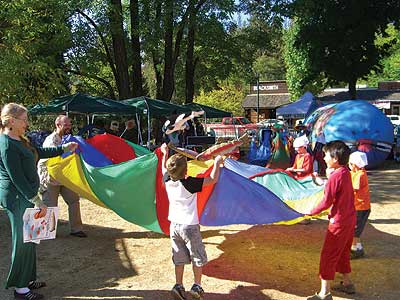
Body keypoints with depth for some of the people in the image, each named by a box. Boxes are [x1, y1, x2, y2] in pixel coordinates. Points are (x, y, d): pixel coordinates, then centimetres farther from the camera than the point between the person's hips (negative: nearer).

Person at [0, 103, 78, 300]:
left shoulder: (19, 140, 9)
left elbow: (39, 152, 23)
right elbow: (17, 178, -22)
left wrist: (64, 148, 25)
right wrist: (37, 201, -21)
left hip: (25, 196, 10)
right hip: (17, 198, -10)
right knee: (22, 241, 0)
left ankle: (27, 280, 30)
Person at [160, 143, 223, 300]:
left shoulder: (167, 181, -3)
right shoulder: (189, 184, -19)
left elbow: (164, 169, 20)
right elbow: (212, 179, -15)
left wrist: (165, 154, 34)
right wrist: (217, 163, 0)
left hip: (174, 225, 6)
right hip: (189, 225, -6)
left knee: (179, 258, 14)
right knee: (198, 258, 10)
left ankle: (178, 286, 14)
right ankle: (197, 287, 15)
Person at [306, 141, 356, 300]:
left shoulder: (334, 177, -22)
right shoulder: (345, 172, 4)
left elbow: (326, 203, -18)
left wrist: (310, 212, -7)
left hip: (339, 221, -9)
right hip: (350, 218, 9)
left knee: (327, 256, -1)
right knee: (343, 252, 23)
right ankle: (347, 283, 37)